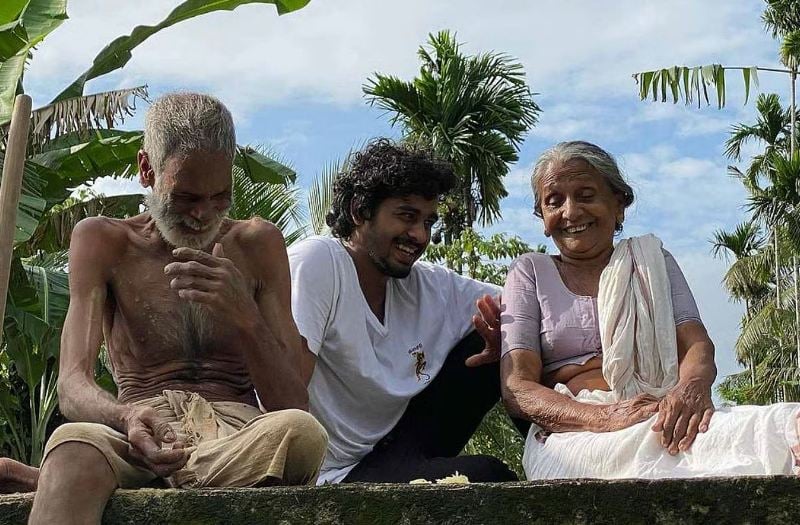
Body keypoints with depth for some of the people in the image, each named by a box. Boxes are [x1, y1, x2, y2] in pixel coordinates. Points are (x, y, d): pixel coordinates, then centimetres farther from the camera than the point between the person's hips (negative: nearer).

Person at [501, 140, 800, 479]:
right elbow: (517, 388, 3)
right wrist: (602, 417, -20)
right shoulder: (531, 273, 17)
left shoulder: (651, 261, 24)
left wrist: (693, 386, -24)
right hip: (571, 437, -1)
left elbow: (696, 344, 6)